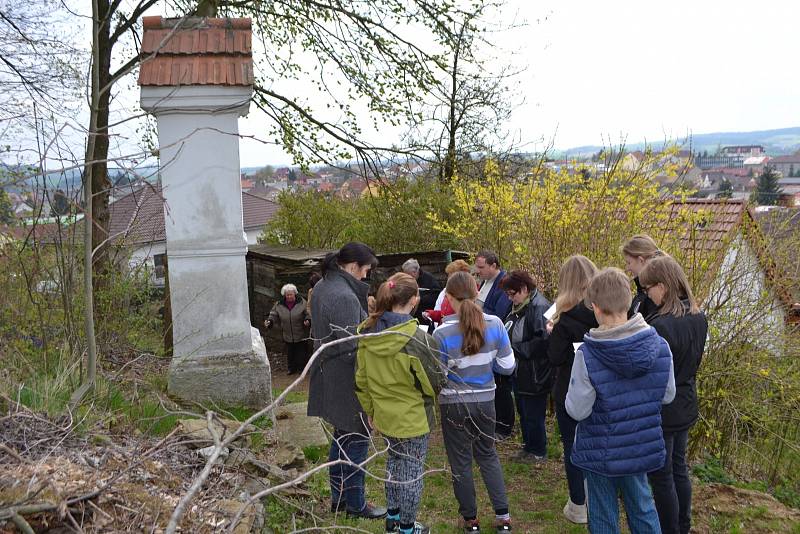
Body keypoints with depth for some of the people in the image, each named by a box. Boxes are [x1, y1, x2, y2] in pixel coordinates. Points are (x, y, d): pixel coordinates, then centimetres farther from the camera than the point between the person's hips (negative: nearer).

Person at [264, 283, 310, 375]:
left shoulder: (302, 302, -7)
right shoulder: (279, 305, 0)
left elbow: (308, 313, -4)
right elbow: (274, 315, 7)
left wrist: (307, 320, -23)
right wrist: (269, 321, -12)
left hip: (301, 336, -2)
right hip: (288, 335, 3)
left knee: (302, 353, 4)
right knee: (290, 353, 11)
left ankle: (302, 368, 23)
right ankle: (292, 369, 29)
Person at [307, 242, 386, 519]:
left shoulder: (321, 287, 7)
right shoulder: (345, 297, -25)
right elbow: (352, 348, -24)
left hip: (328, 375, 10)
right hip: (346, 380, -10)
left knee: (342, 436, 21)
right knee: (356, 439, 6)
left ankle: (338, 496, 34)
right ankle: (355, 503, 20)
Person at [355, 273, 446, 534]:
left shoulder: (367, 334, -8)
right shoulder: (418, 340, -26)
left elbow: (361, 380, 1)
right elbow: (434, 383, -14)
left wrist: (371, 410, 13)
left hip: (384, 415, 6)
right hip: (413, 418, -6)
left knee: (395, 460, 26)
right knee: (412, 470, 12)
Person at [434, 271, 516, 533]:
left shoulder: (442, 333, -20)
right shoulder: (495, 324, -11)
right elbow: (507, 366, -4)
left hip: (454, 404, -3)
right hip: (485, 401, 3)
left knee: (461, 461, 14)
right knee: (488, 455, 22)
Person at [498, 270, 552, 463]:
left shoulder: (540, 307, -22)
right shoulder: (518, 307, 8)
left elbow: (543, 342, -27)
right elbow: (510, 331, 21)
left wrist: (516, 349, -21)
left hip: (535, 374, -9)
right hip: (520, 372, 9)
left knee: (534, 415, 5)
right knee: (523, 412, 20)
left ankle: (538, 452, 23)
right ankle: (528, 446, 36)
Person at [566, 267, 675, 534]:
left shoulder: (587, 355, -27)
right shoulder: (660, 346, -13)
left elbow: (577, 410, -18)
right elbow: (667, 396, 0)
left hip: (601, 454, -3)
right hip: (642, 449, 4)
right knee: (642, 507, 23)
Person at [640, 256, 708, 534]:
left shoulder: (661, 326, -29)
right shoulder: (698, 318, -2)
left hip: (660, 412, -8)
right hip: (685, 407, 8)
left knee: (661, 477, 8)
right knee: (679, 468, 22)